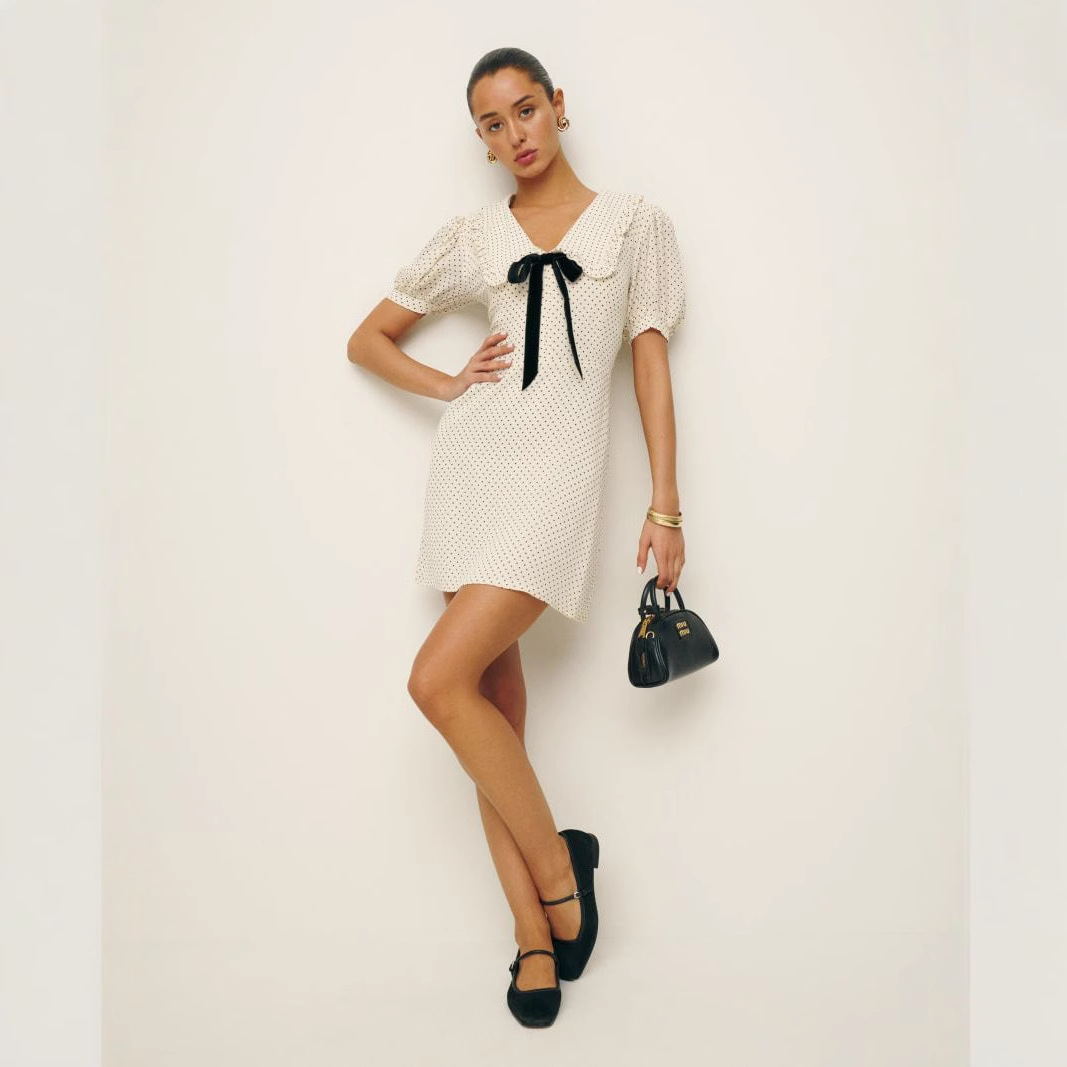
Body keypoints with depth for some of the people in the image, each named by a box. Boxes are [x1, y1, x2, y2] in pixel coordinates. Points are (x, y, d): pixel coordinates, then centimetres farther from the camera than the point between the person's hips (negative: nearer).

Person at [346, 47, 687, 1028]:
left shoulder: (635, 222, 9)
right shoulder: (471, 238, 14)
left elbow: (652, 365, 6)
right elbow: (368, 338, 21)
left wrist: (666, 507, 0)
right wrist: (452, 384, 4)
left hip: (560, 465, -4)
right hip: (475, 459, 4)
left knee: (441, 681, -19)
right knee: (496, 699, 1)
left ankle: (558, 867, 2)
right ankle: (538, 936, 12)